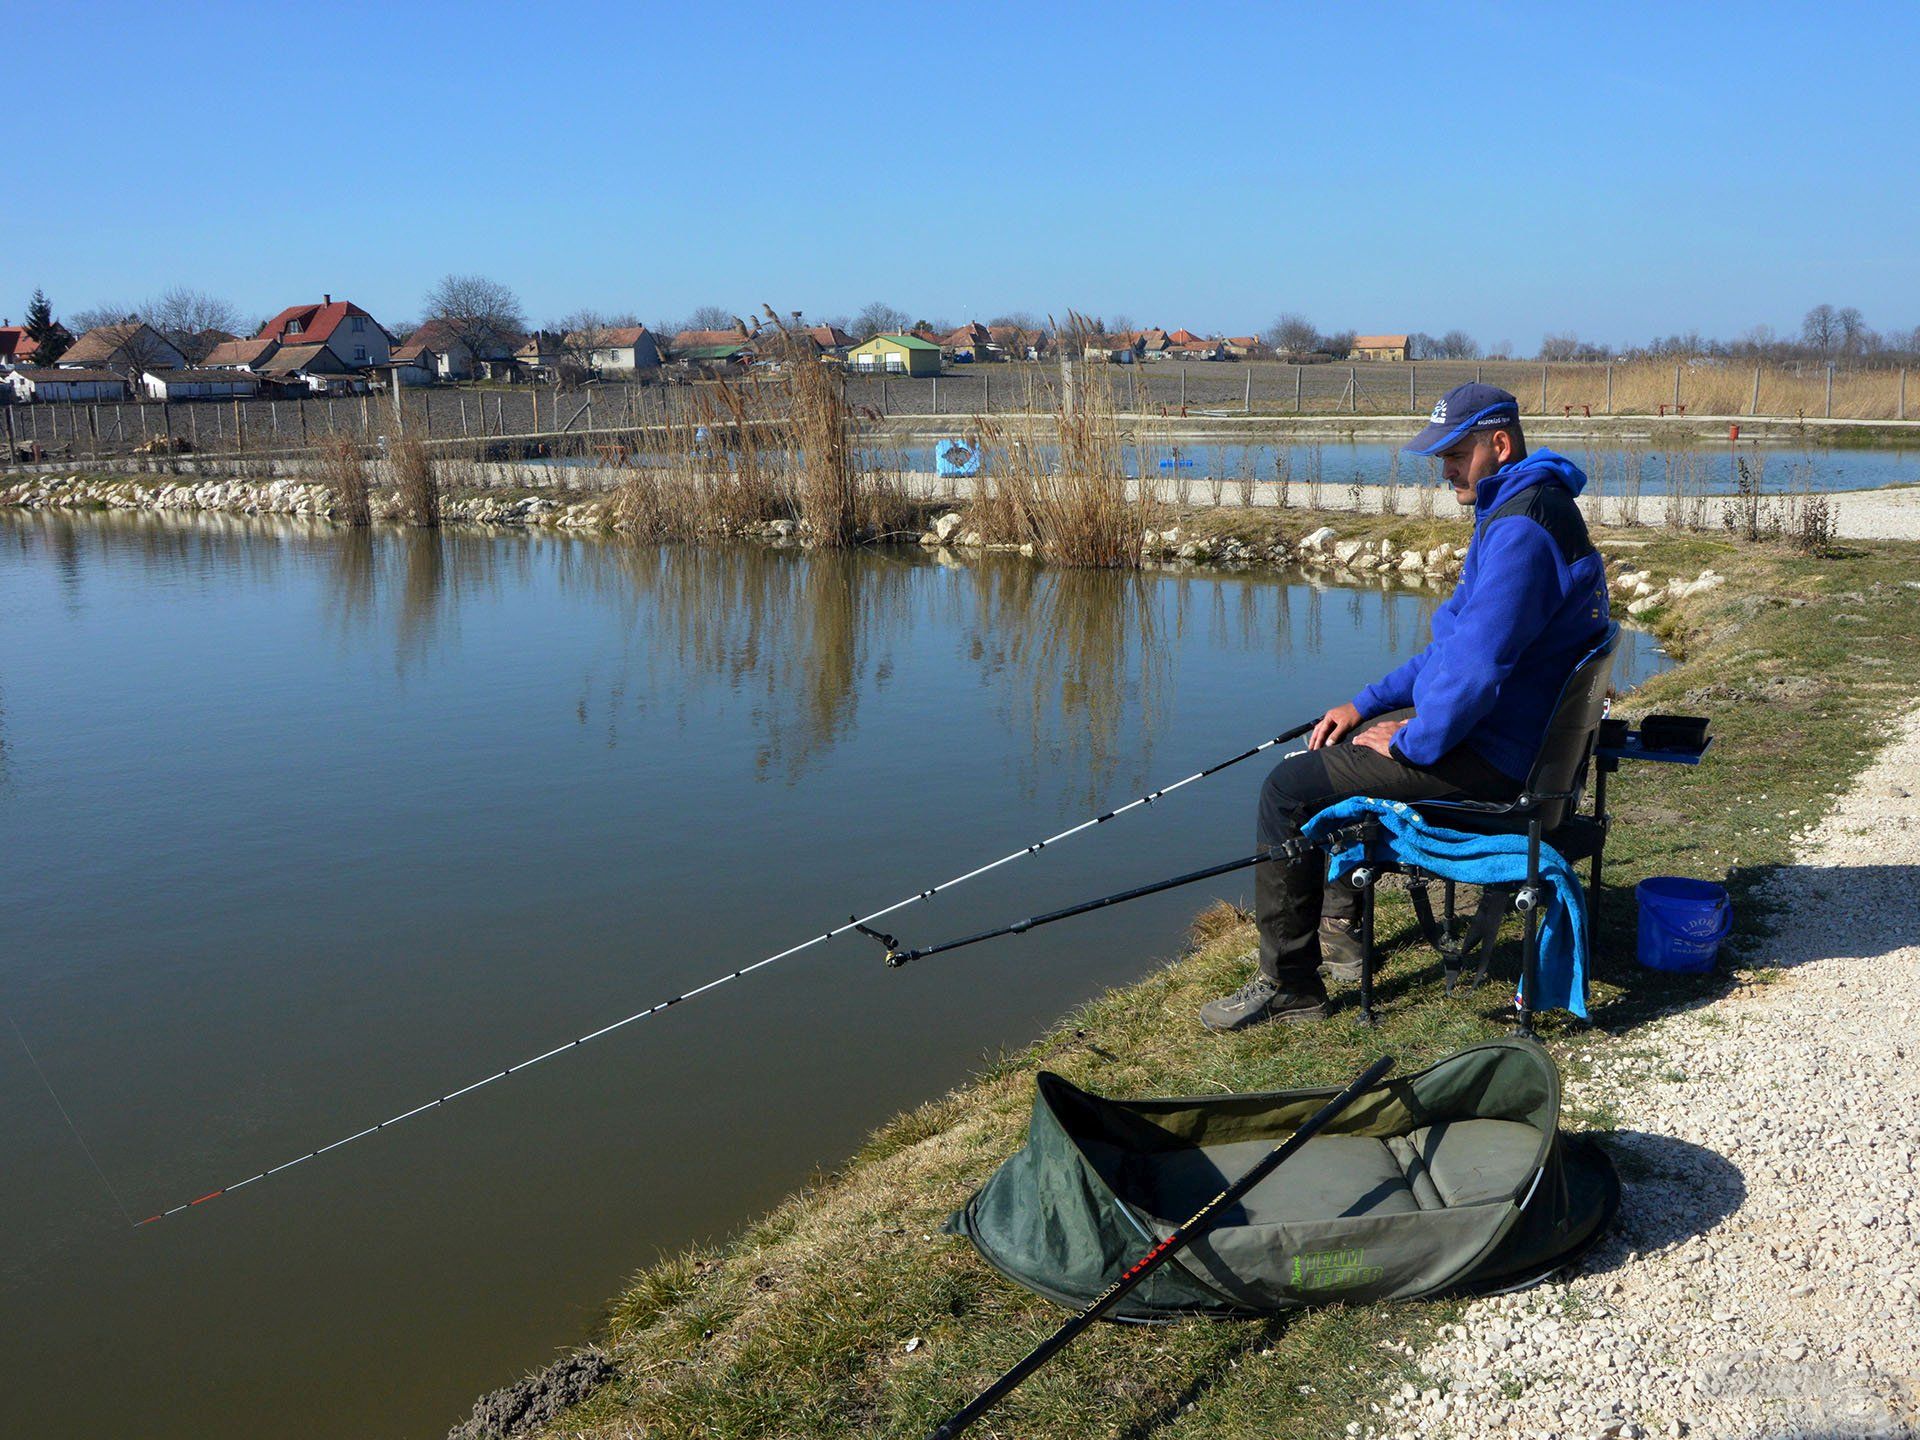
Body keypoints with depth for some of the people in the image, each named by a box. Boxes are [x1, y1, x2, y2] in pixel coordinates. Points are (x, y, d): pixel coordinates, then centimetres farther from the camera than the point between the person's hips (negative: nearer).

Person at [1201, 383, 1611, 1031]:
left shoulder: (1521, 529, -23)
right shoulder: (1513, 509, 13)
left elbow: (1476, 665, -31)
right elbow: (1455, 646, 19)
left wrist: (1413, 742, -16)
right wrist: (1367, 704, 13)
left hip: (1488, 755, -11)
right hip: (1506, 730, 11)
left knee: (1289, 788, -11)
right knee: (1331, 749, 25)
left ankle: (1288, 984, -4)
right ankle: (1339, 928, 30)